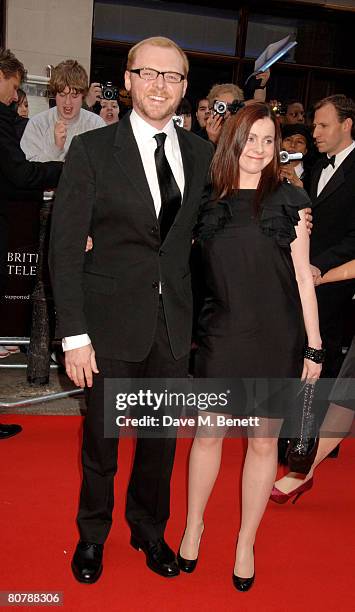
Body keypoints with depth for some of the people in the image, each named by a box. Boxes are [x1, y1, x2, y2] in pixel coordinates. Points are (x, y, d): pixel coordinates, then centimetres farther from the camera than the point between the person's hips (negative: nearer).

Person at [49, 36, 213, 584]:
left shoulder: (201, 153, 5)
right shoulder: (92, 149, -6)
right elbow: (66, 246, -8)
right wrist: (74, 334, -12)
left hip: (175, 322, 3)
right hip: (113, 319, -2)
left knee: (162, 435, 15)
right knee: (101, 435, 12)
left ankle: (149, 528, 40)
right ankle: (93, 533, 38)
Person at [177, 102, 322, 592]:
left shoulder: (288, 200, 1)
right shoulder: (209, 202, 4)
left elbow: (303, 276, 2)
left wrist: (314, 345, -1)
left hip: (278, 338, 0)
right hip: (221, 336, 1)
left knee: (264, 442, 9)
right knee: (208, 435, 9)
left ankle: (246, 543, 28)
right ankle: (193, 527, 34)